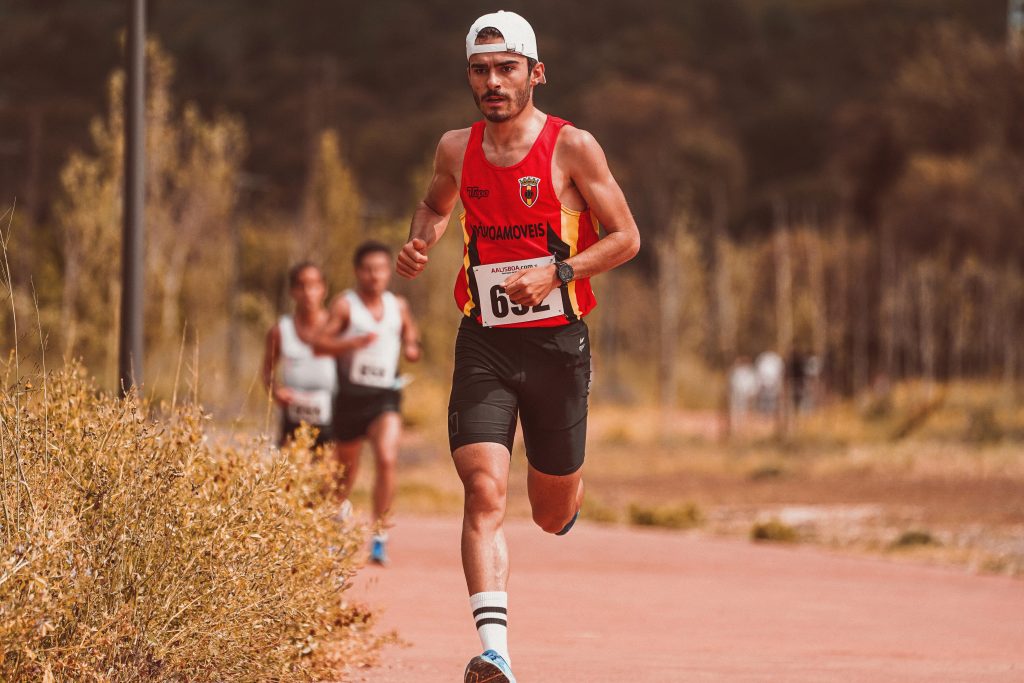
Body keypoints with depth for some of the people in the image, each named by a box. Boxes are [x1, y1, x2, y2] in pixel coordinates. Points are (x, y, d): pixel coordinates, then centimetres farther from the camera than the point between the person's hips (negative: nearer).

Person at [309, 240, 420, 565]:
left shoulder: (398, 306, 6)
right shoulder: (345, 304, -6)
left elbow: (411, 337, 23)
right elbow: (319, 343, -14)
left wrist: (412, 348, 0)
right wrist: (354, 343, -29)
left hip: (386, 395, 1)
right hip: (351, 395, -1)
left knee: (387, 459, -21)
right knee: (346, 464, 15)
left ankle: (379, 536, -16)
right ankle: (340, 505, 51)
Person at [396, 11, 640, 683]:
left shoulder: (572, 148, -6)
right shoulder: (457, 149, 5)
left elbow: (626, 238, -2)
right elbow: (437, 205, 26)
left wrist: (557, 273, -16)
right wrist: (420, 244, 4)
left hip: (558, 342, -1)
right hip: (484, 344, 1)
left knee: (552, 513, 12)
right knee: (485, 493, -18)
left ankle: (571, 491, 51)